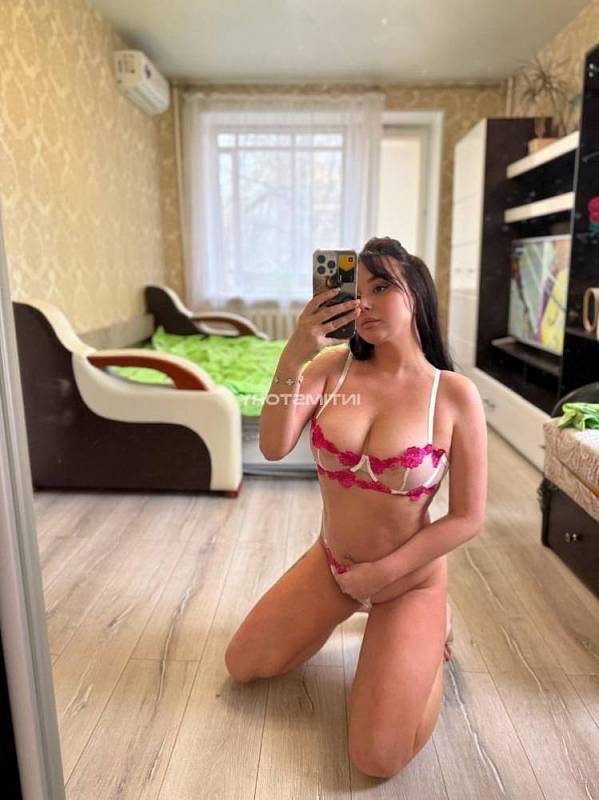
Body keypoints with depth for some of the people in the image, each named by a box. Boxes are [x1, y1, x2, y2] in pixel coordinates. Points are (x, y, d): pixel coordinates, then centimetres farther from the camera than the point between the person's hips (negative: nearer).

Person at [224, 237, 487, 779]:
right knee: (241, 667, 14)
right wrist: (293, 357, -33)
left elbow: (468, 519, -14)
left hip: (410, 580, -3)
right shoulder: (332, 366, -10)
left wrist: (381, 573, -13)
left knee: (378, 759, -9)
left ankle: (430, 629, 18)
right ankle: (343, 610, 34)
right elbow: (273, 448, -21)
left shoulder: (455, 394, -19)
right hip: (331, 562, 4)